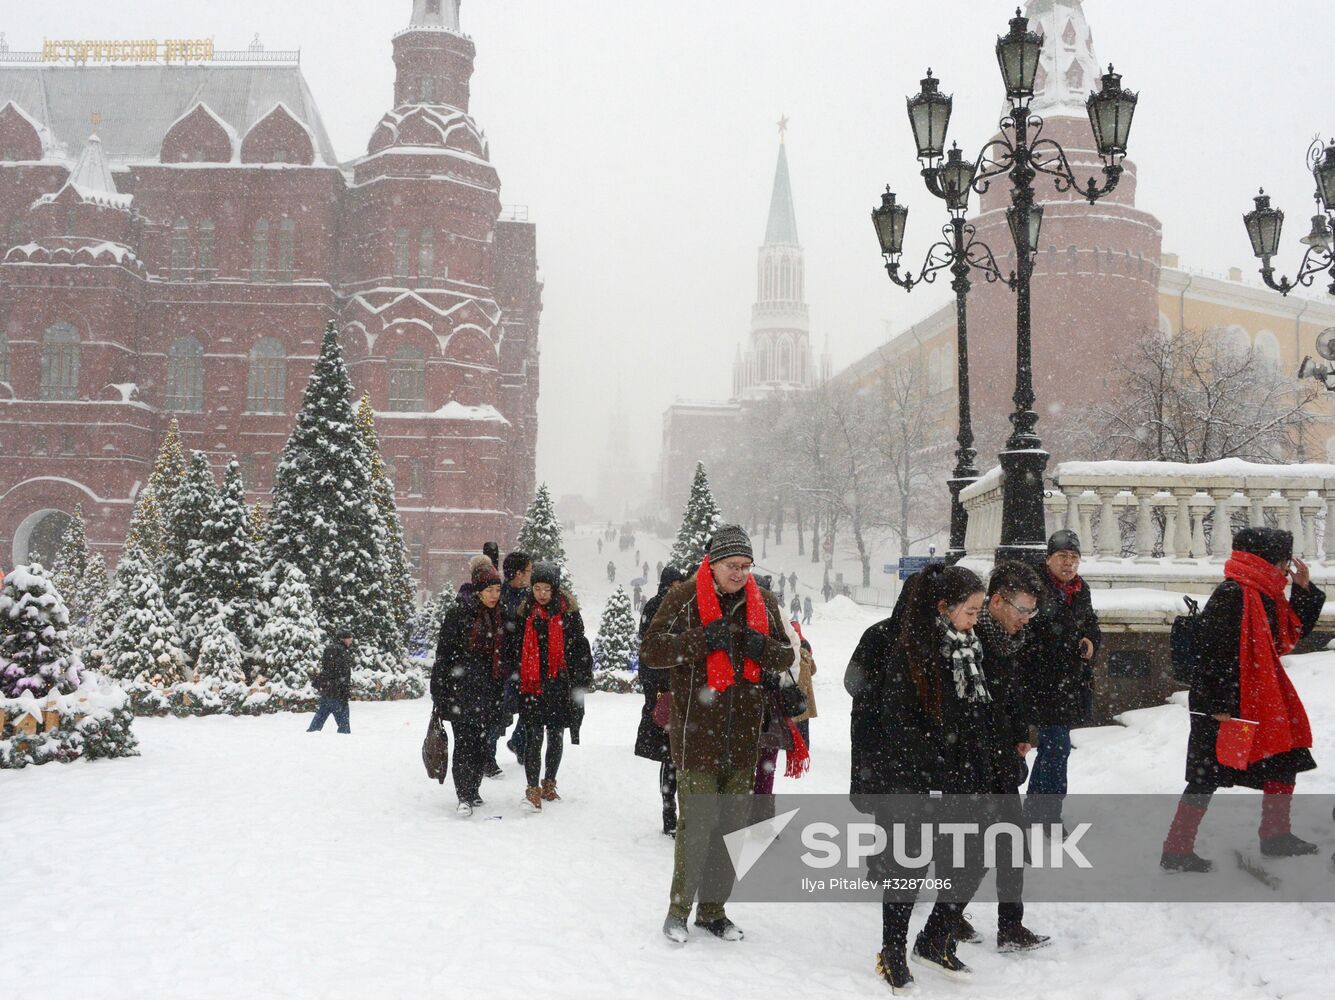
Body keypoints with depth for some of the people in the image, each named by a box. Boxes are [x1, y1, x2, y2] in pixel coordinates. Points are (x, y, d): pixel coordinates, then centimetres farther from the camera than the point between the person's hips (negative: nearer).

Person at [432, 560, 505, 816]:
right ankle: (464, 797, -8)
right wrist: (440, 694, -10)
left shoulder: (498, 616, 11)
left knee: (481, 743, 8)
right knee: (464, 743, -9)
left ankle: (473, 790, 20)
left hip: (486, 692, 5)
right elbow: (444, 653, -7)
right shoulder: (458, 613, -7)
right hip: (461, 690, -5)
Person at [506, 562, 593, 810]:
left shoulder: (568, 612, 0)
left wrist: (580, 681, -5)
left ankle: (549, 783, 27)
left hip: (559, 685, 0)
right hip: (531, 685, 0)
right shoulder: (524, 612, 4)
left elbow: (579, 647, 1)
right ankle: (533, 788, -4)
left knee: (556, 736, 11)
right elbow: (512, 648, 10)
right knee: (533, 736, -7)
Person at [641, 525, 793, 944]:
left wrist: (762, 648, -9)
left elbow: (786, 657, 14)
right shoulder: (684, 599, -4)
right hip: (696, 733, -5)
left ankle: (713, 909, 25)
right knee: (695, 824, -6)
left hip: (743, 737, 5)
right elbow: (650, 651, -9)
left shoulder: (763, 604, 9)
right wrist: (702, 639, -22)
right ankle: (679, 908, 11)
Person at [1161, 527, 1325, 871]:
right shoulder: (1231, 596, -19)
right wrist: (1222, 706, -25)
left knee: (1284, 762, 18)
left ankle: (1277, 836, 33)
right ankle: (1176, 850, 1)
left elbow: (1291, 633, 21)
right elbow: (1219, 652, -23)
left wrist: (1304, 590, 10)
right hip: (1220, 707, -10)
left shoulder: (1264, 595, 13)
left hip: (1259, 705, 10)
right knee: (1207, 777, -6)